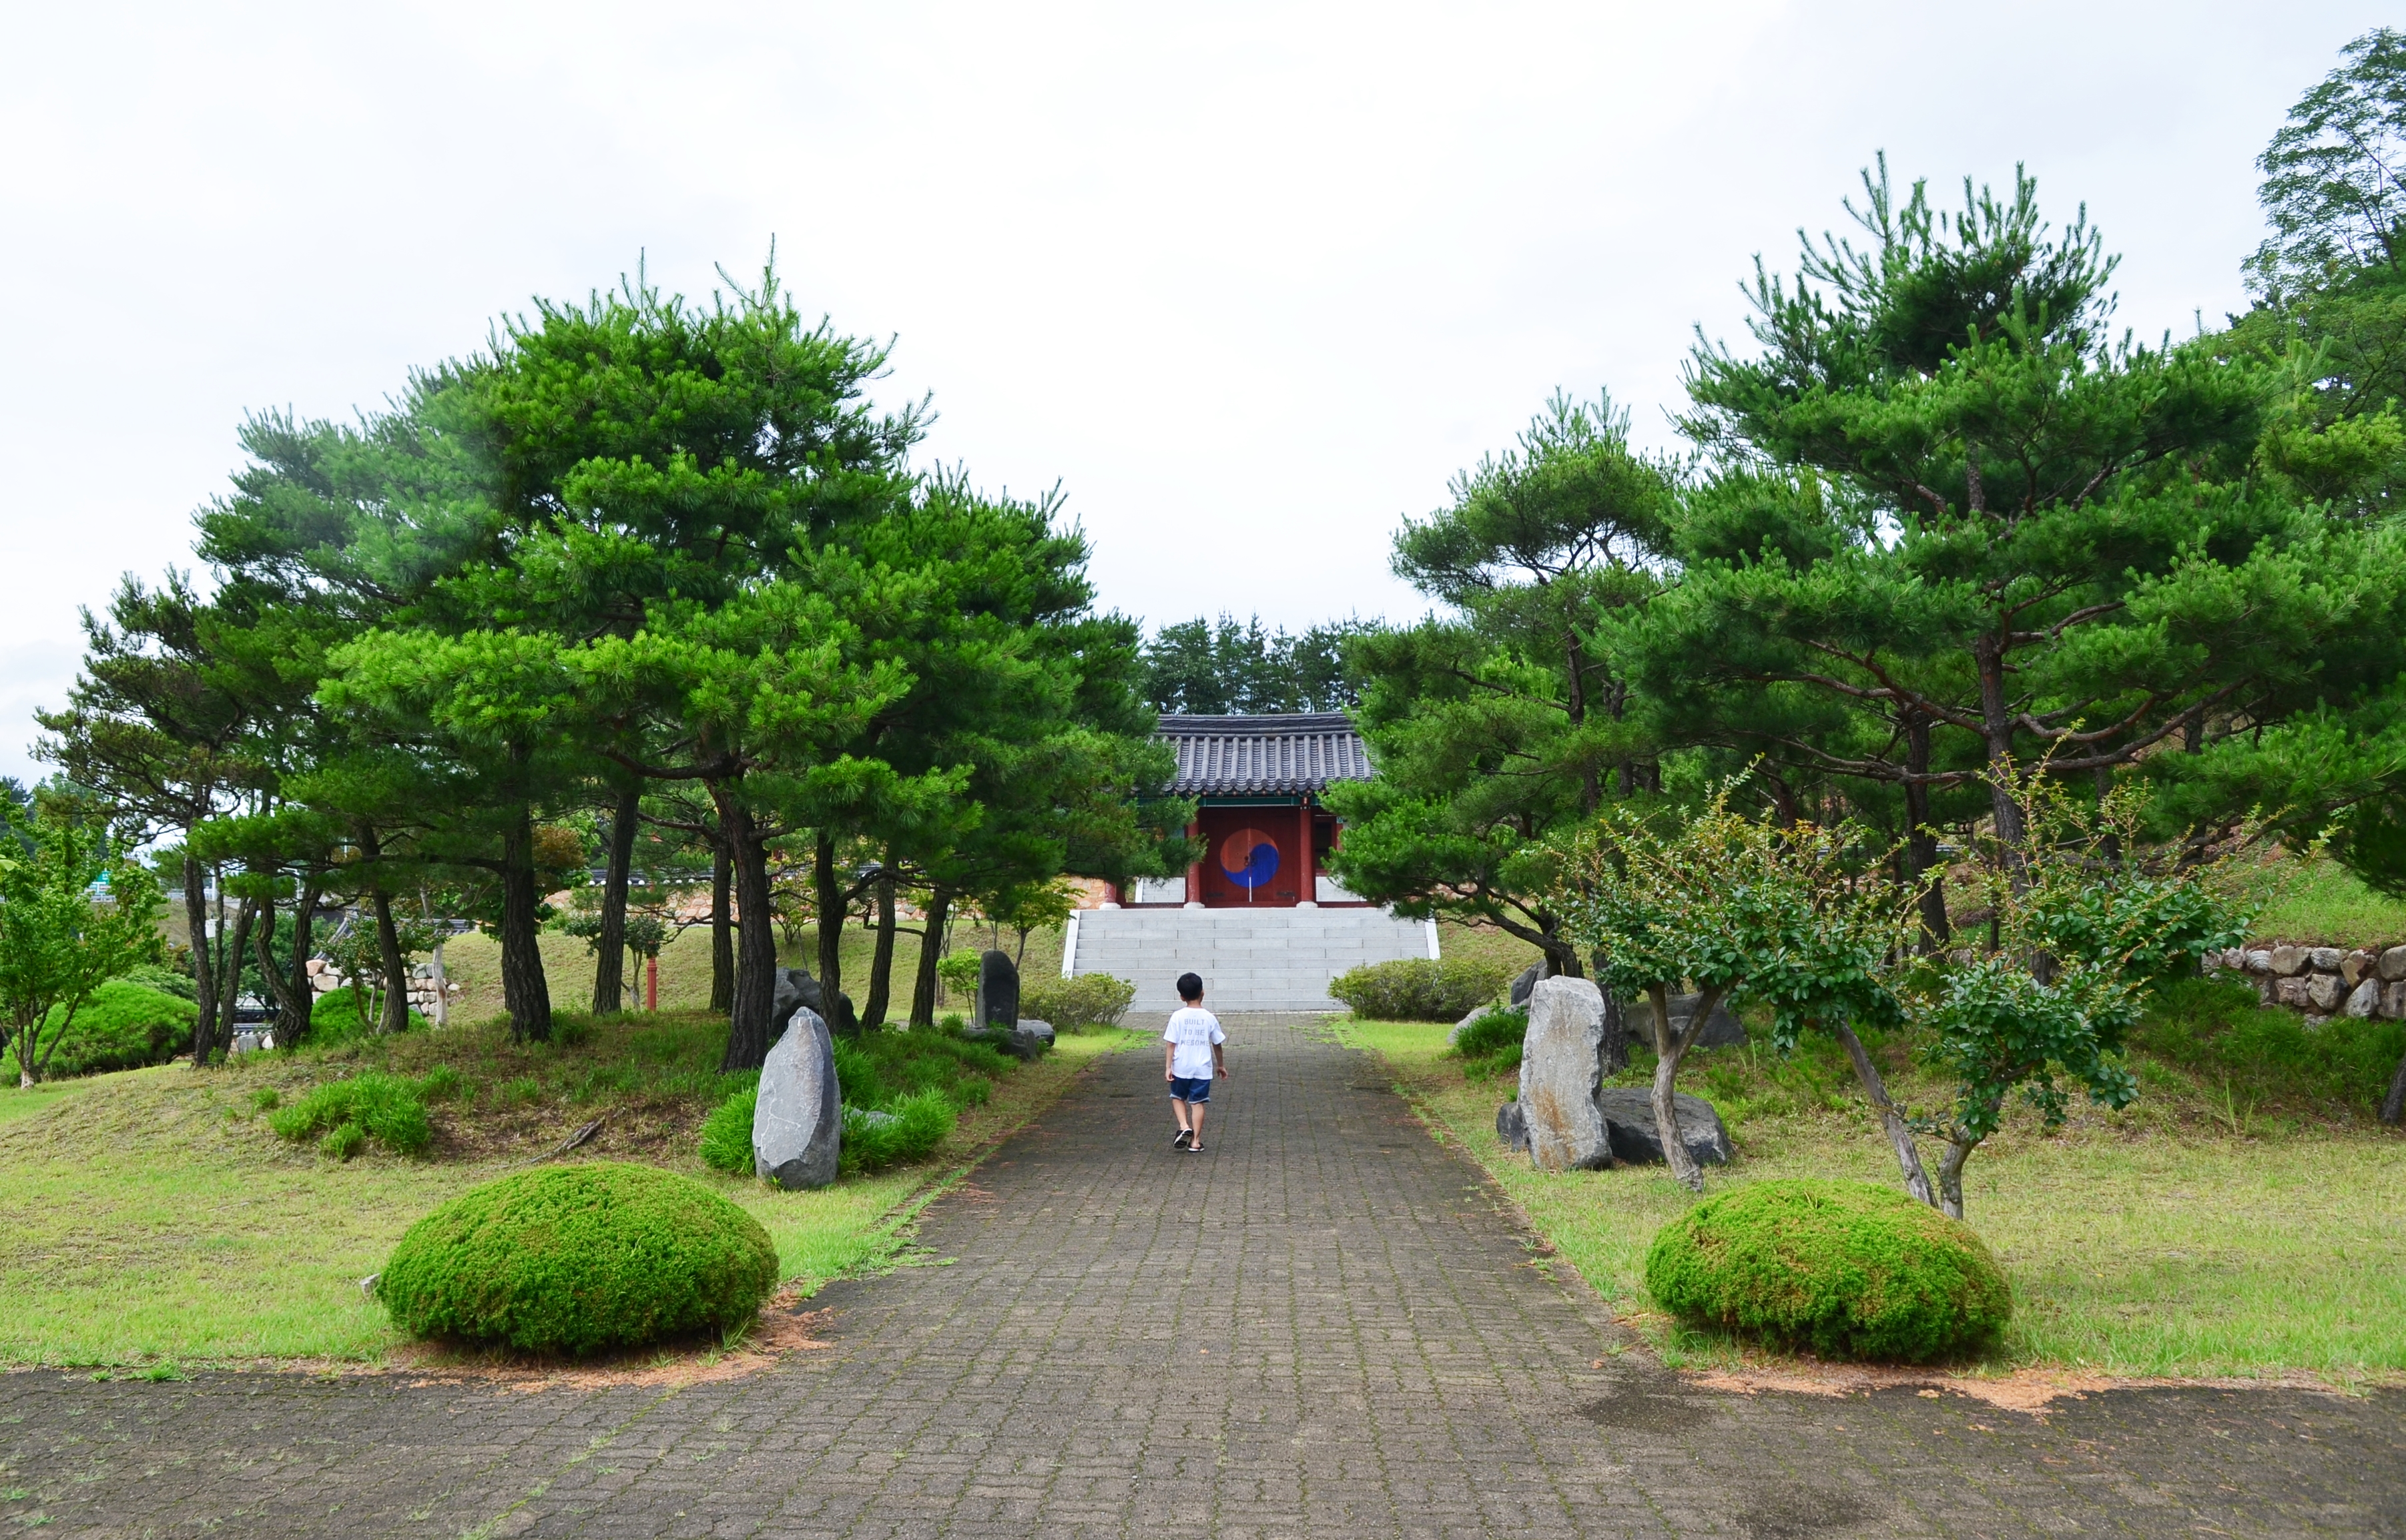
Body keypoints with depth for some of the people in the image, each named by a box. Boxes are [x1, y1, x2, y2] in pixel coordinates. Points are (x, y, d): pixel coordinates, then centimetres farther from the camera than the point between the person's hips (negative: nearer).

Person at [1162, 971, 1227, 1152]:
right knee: (1198, 1103, 8)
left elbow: (1170, 1044, -9)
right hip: (1203, 1069, 1)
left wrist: (1168, 1067, -4)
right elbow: (1217, 1045, 7)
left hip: (1181, 1068, -1)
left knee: (1178, 1097, 19)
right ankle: (1195, 1141, 8)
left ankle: (1184, 1127, -2)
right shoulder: (1210, 1018, -2)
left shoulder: (1177, 1017, -8)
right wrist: (1221, 1065, 20)